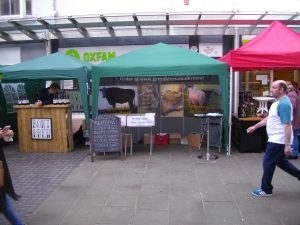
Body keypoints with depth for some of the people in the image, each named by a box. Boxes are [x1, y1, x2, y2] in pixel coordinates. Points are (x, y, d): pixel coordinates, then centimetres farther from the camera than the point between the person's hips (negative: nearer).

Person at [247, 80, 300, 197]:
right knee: (280, 161, 21)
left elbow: (287, 125, -25)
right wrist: (255, 127, 20)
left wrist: (287, 145, -26)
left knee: (268, 163, 0)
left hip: (278, 140, -10)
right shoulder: (278, 102, 11)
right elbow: (269, 118, 20)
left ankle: (266, 189, 14)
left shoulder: (284, 104, -22)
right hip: (275, 139, 10)